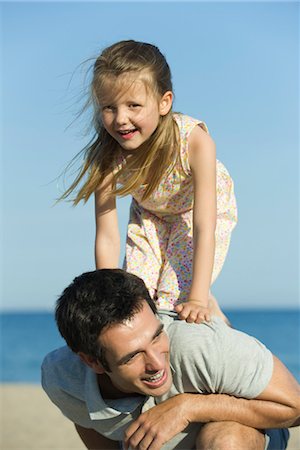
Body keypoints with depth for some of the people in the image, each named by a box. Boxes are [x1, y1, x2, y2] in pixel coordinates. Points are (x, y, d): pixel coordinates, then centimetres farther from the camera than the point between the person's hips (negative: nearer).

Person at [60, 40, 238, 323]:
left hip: (202, 210, -3)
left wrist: (198, 300, -41)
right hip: (150, 214, 3)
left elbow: (204, 229, -38)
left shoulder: (195, 142, -40)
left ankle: (211, 314, 15)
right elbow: (107, 237, -26)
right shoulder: (106, 158, -32)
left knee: (177, 297, -15)